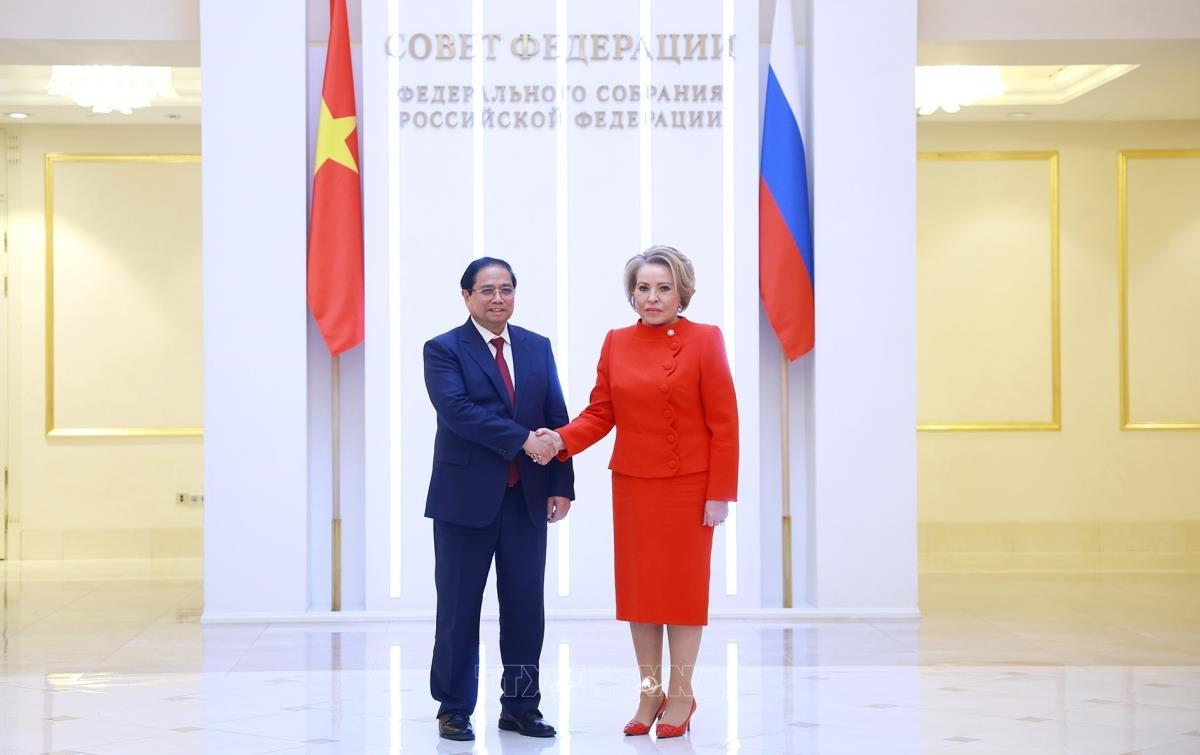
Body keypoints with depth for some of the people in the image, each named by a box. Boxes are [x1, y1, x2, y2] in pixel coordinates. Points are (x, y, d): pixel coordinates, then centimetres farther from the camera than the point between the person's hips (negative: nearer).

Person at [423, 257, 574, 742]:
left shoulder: (538, 348, 11)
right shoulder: (443, 350, -3)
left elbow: (557, 420, 8)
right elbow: (457, 411, -18)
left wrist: (560, 485, 0)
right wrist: (522, 439, -22)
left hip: (527, 499, 4)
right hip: (466, 498, -4)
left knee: (526, 607, 6)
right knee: (459, 609, 3)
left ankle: (520, 706, 17)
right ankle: (454, 710, 14)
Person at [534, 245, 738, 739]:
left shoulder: (704, 341, -8)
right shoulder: (616, 343, 5)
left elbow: (723, 422, -8)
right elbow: (600, 413, 5)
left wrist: (720, 493, -12)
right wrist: (562, 440, -14)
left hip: (688, 487, -4)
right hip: (632, 485, 4)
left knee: (683, 584, 3)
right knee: (637, 585, 8)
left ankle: (681, 695, 15)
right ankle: (649, 693, 19)